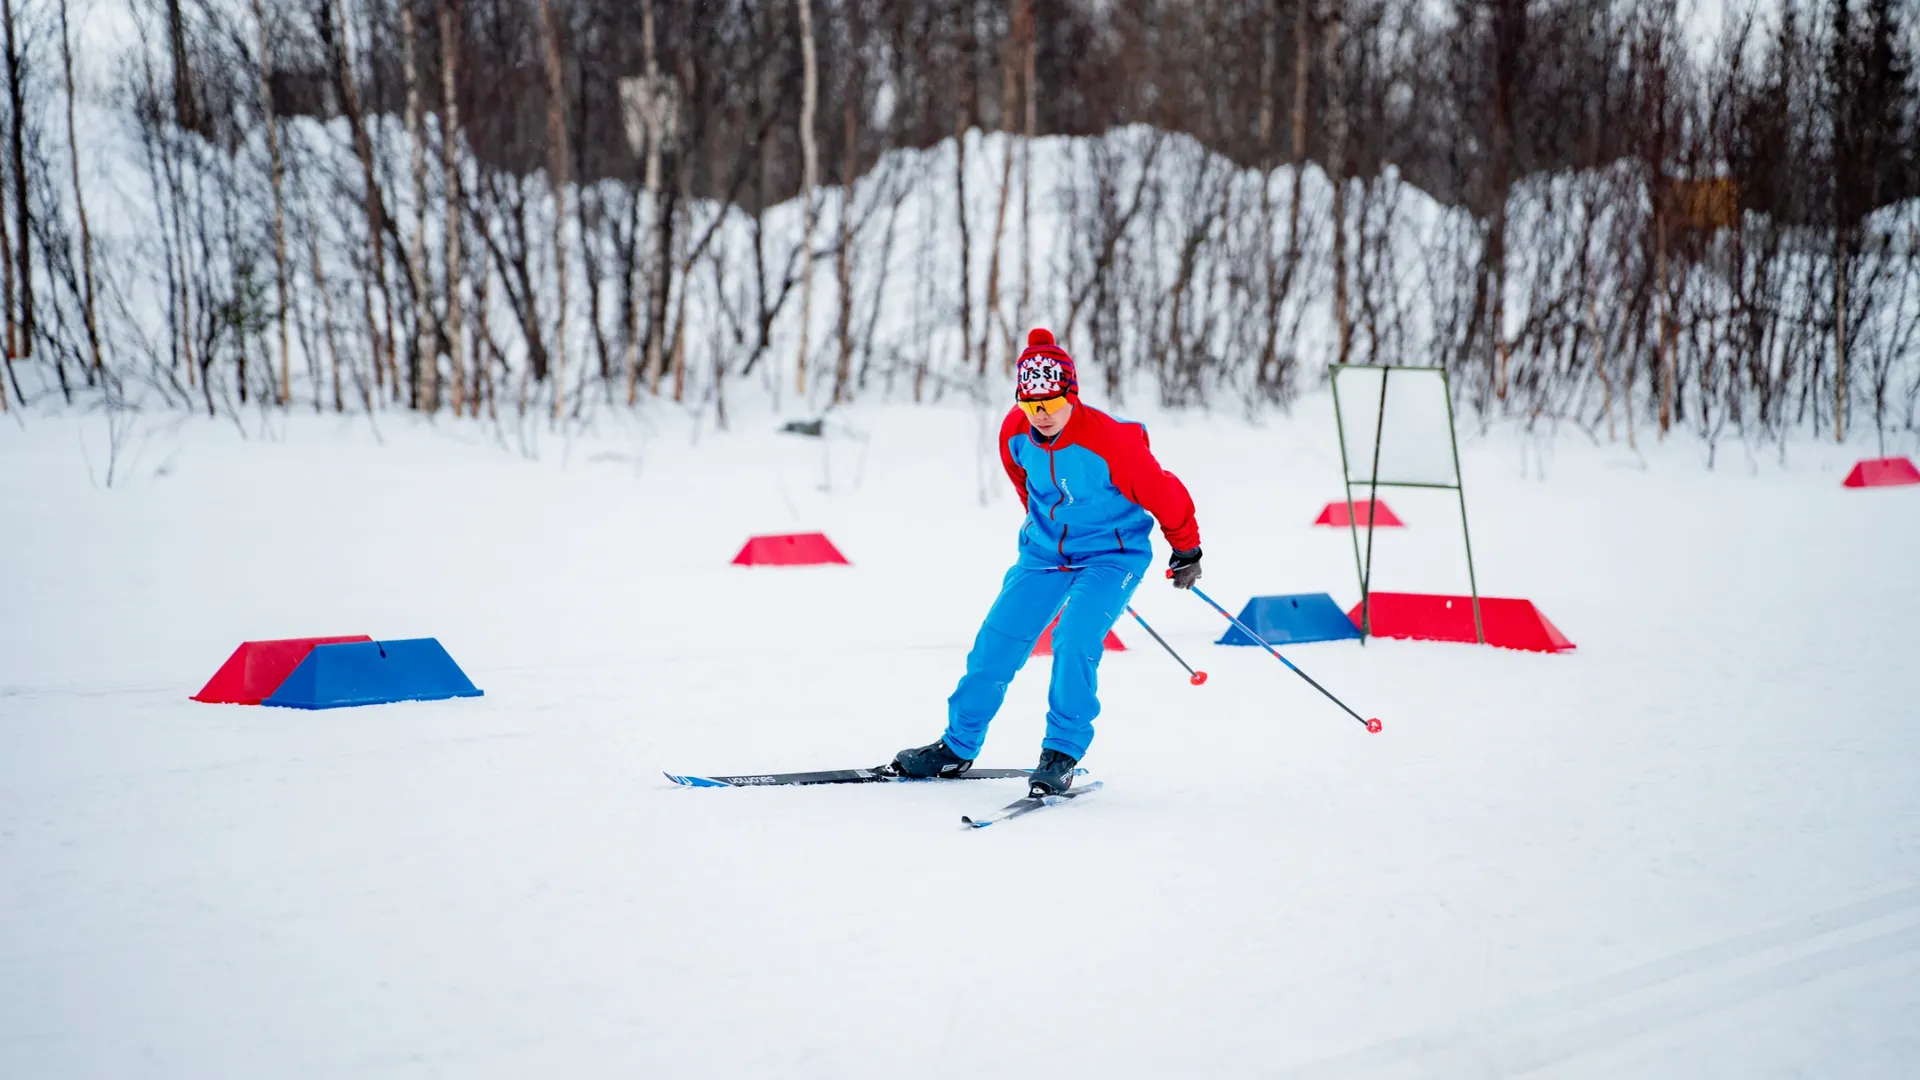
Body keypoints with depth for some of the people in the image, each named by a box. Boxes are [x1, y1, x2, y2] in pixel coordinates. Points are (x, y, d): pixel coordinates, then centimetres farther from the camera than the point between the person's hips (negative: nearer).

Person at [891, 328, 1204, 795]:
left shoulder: (1111, 442, -28)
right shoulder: (1015, 432, -12)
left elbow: (1163, 495, -15)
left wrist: (1186, 551, -2)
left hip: (1111, 555, -5)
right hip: (1044, 551, 5)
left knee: (1074, 643, -24)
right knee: (996, 643, 1)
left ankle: (1062, 755, -11)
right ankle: (957, 747, 16)